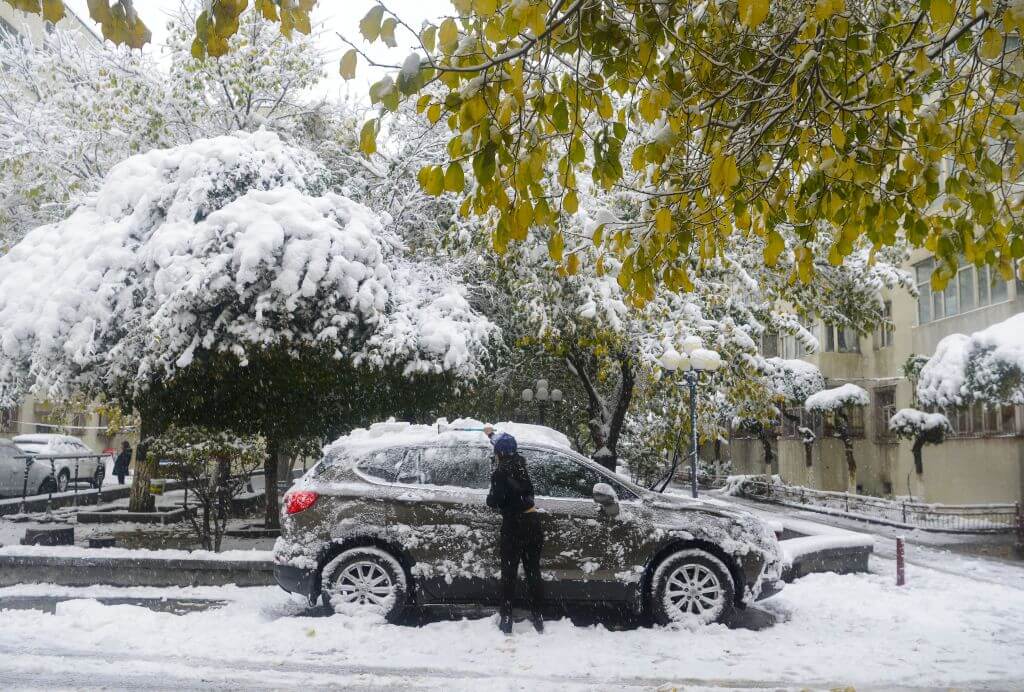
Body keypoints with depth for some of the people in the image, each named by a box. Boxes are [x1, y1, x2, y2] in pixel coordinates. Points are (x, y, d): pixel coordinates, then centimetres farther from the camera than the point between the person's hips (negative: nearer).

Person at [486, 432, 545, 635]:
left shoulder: (500, 473, -13)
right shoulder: (521, 465, 7)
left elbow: (495, 501, -21)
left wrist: (490, 498, 4)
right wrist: (491, 434, 42)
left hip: (514, 525, -6)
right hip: (533, 521, 6)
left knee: (509, 573, 4)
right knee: (533, 570, 12)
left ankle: (506, 618, 8)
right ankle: (537, 617, 16)